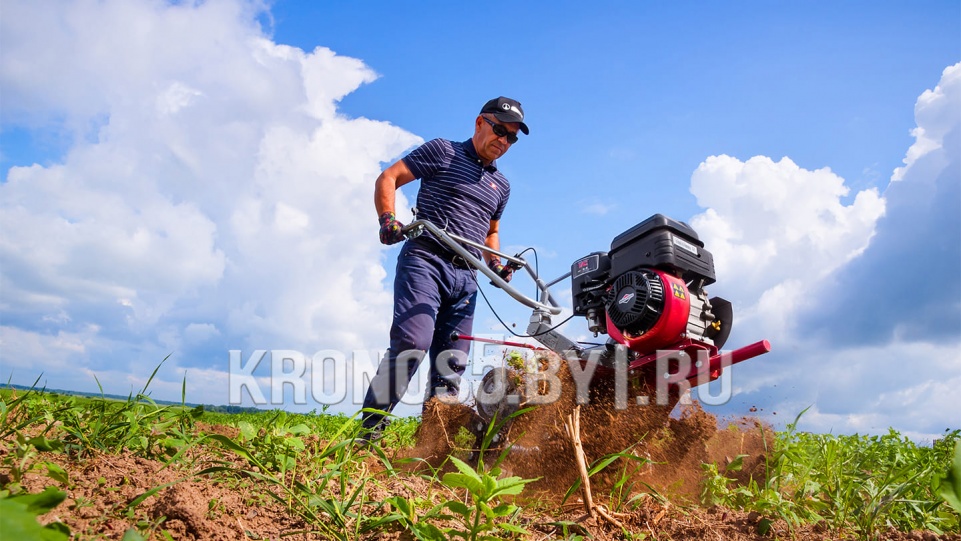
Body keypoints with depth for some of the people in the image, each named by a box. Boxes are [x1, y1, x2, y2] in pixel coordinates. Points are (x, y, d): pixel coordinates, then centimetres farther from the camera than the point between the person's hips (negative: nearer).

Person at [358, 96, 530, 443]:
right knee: (413, 342, -24)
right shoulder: (442, 151, 7)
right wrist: (388, 219, -15)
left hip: (466, 277, 6)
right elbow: (388, 178, 2)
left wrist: (496, 264, 14)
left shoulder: (501, 186, 23)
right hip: (425, 260, -6)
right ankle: (368, 432, -15)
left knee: (452, 363, 2)